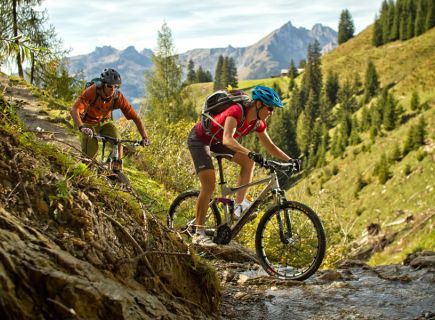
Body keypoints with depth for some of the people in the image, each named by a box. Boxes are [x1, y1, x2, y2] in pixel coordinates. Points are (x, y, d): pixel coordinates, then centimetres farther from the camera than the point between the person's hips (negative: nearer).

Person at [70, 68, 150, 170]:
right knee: (90, 154, -14)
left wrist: (145, 137, -33)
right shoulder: (91, 91, -32)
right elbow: (74, 110, -41)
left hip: (105, 122, 2)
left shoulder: (118, 97, -26)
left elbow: (136, 117, -22)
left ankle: (118, 169, -8)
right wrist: (81, 128, -58)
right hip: (89, 123, -2)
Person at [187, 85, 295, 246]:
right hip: (199, 139, -8)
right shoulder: (237, 112, -33)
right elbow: (227, 139, -48)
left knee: (249, 162, -9)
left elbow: (270, 146, 2)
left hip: (216, 141, 8)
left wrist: (289, 160, -9)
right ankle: (198, 233, -6)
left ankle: (239, 204, -5)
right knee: (209, 186, -16)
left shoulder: (258, 123, -9)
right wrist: (250, 153, -58)